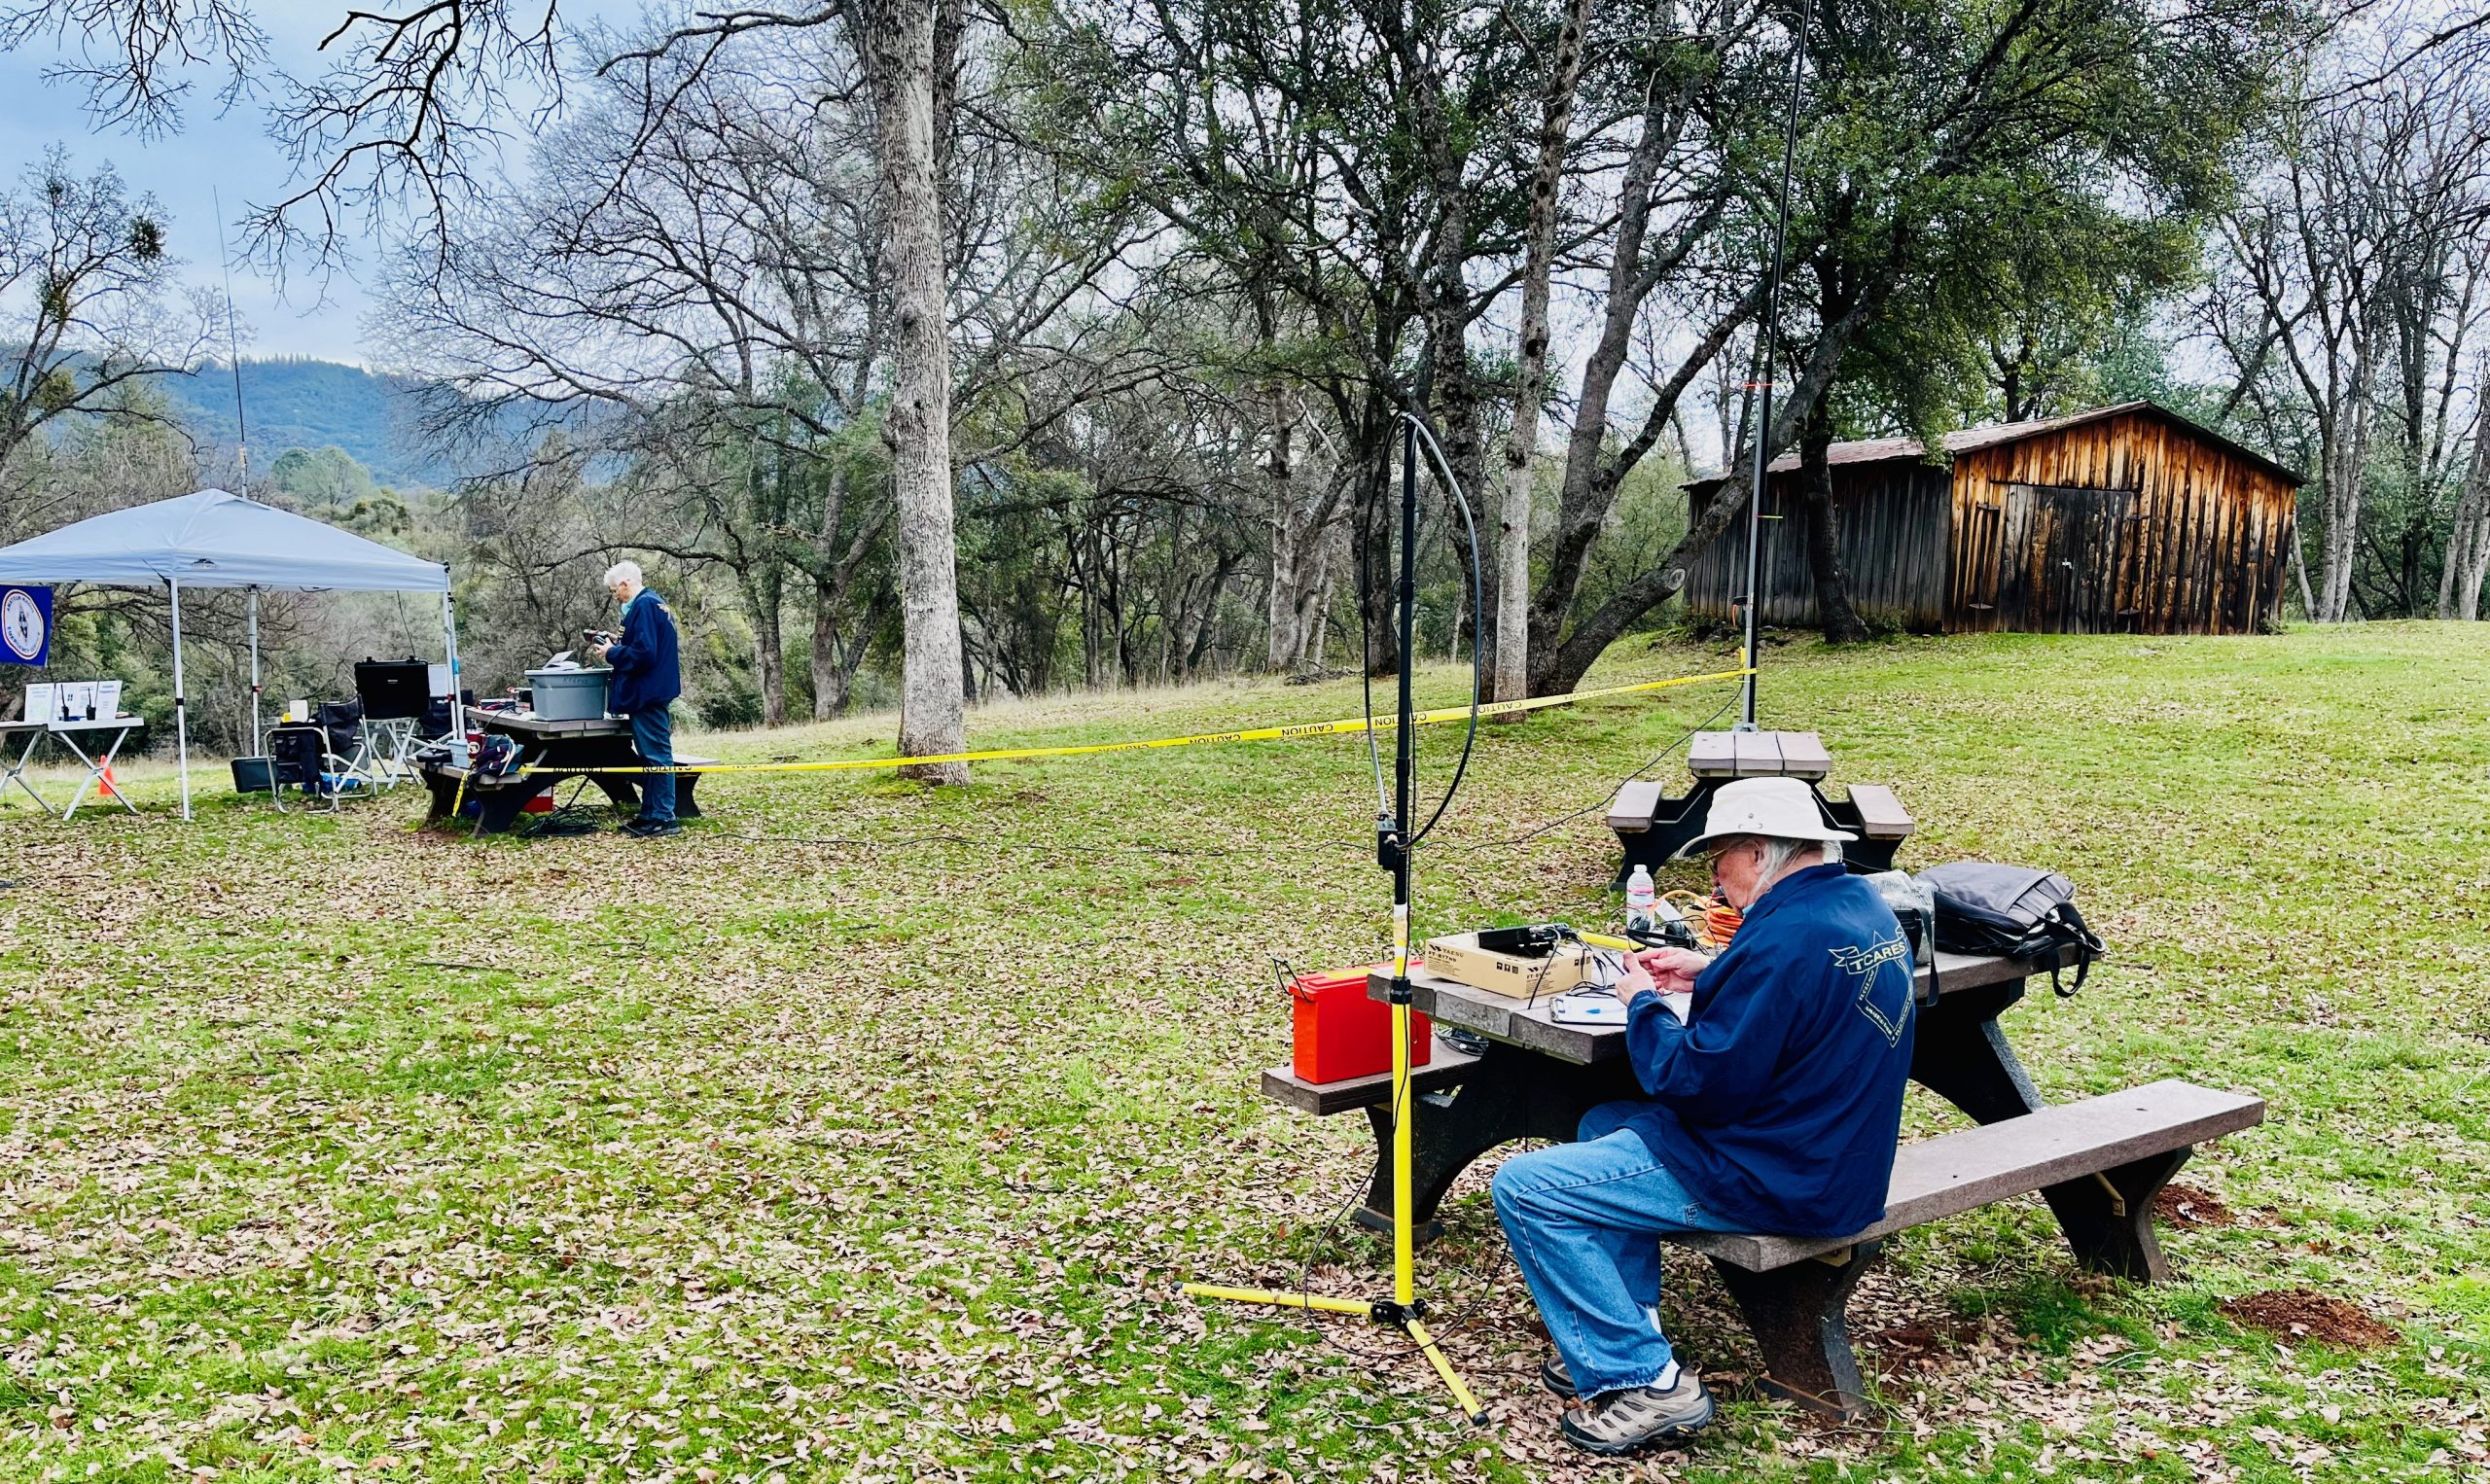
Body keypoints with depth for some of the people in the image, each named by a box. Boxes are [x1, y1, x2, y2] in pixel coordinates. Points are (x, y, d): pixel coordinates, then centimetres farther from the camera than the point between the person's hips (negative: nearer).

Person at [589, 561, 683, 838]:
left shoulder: (644, 606, -15)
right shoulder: (654, 603, 16)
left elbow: (643, 654, -23)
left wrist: (612, 653, -9)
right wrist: (616, 648, 11)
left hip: (648, 694, -11)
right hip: (652, 693, 11)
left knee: (656, 755, -6)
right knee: (651, 755, 13)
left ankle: (664, 818, -3)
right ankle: (650, 815, 19)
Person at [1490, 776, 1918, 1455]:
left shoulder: (1786, 935, -26)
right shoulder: (1866, 906, 5)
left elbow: (1696, 1084, -24)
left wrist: (1644, 1003, -8)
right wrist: (1709, 974, 11)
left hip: (1777, 1182, -11)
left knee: (1523, 1188, -9)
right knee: (1603, 1124, 26)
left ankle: (1642, 1382, -4)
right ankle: (1626, 1333, 24)